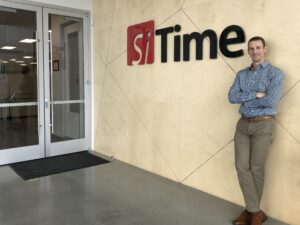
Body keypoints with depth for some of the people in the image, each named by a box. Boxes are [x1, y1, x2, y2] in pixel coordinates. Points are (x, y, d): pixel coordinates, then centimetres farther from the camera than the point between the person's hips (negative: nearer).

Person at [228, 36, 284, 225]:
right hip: (243, 124, 5)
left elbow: (271, 101, -19)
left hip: (263, 125, -4)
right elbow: (232, 97, -3)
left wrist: (245, 99, -8)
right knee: (242, 166, -1)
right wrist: (255, 95, -14)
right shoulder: (242, 74, 11)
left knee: (256, 168, 2)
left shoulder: (276, 73, -5)